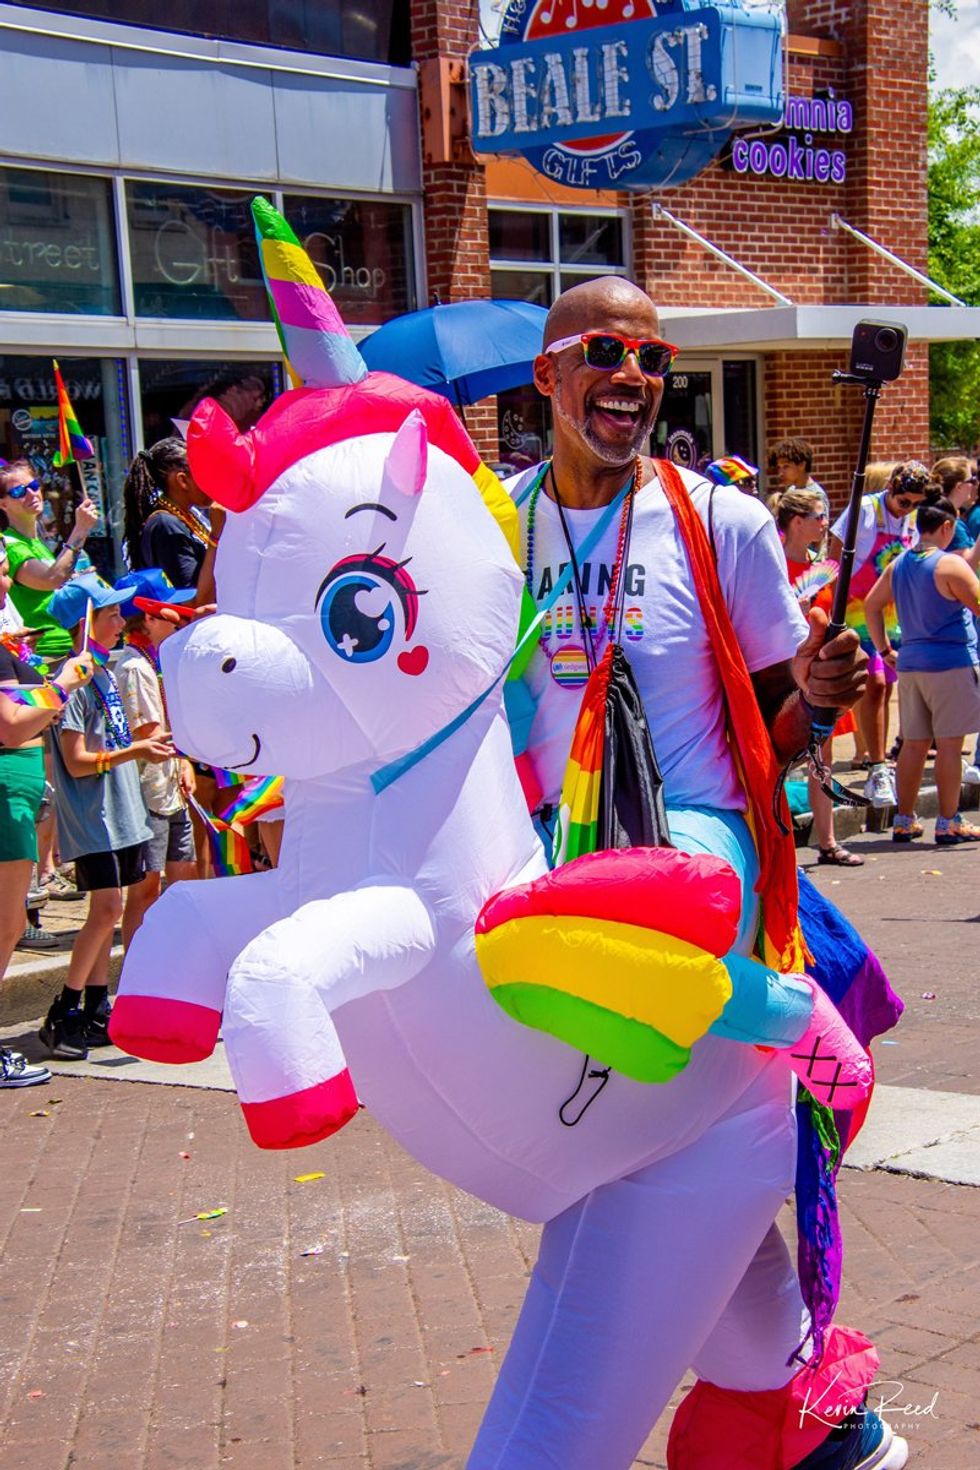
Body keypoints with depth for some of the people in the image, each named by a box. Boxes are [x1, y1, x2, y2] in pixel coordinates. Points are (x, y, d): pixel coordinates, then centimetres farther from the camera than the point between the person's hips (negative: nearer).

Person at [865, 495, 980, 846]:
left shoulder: (898, 565, 8)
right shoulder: (950, 565, -13)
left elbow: (871, 604, 15)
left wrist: (885, 649, 19)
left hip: (910, 664, 7)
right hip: (951, 663, -7)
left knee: (914, 743, 12)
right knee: (949, 744, -1)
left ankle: (904, 820, 15)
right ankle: (948, 823, 3)